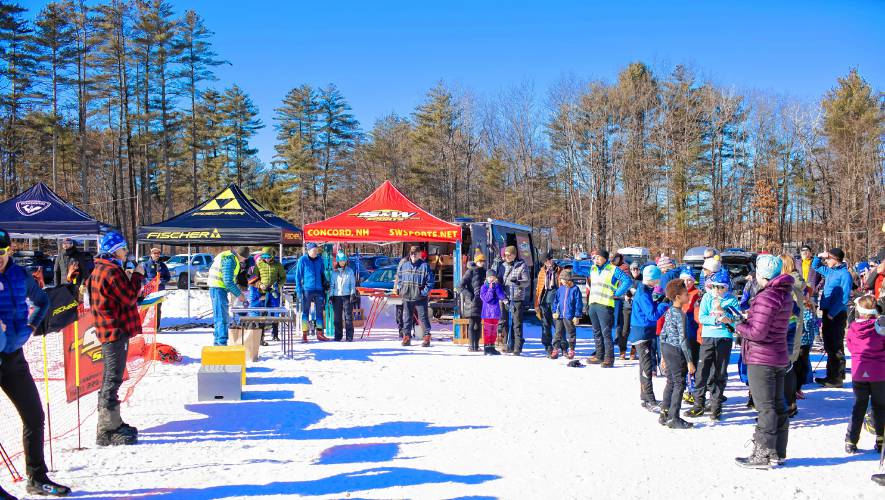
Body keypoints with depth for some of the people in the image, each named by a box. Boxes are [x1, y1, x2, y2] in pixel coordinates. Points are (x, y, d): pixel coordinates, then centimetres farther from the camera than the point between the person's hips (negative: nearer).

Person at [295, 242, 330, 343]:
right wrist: (299, 290, -6)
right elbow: (298, 276, -2)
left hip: (318, 289, 4)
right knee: (305, 311, 1)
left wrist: (325, 284, 16)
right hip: (307, 289, -4)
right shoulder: (302, 260, -3)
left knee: (319, 311, 6)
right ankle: (304, 334, 4)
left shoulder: (319, 260, 8)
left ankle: (320, 333, 12)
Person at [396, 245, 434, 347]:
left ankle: (427, 337, 7)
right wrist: (400, 289, 6)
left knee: (423, 317, 0)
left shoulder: (425, 266, -4)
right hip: (407, 297, 4)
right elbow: (399, 278, 19)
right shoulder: (404, 265, 8)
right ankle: (406, 337, 16)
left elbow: (430, 281, -4)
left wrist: (424, 292, -12)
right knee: (407, 318, 8)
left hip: (420, 298, -4)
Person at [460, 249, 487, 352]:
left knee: (478, 324, 9)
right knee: (472, 324, -6)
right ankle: (472, 346, -5)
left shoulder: (484, 271, 14)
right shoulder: (471, 271, -4)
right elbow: (461, 286, -8)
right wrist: (469, 296, -14)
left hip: (481, 301, 6)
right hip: (472, 301, -6)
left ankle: (476, 345, 15)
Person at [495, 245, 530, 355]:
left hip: (517, 298, -5)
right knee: (505, 322, 8)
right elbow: (499, 280, 19)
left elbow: (527, 281, -7)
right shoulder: (502, 266, 12)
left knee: (517, 324, -5)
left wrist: (518, 282, -25)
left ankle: (517, 347, -1)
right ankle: (509, 345, 18)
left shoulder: (522, 266, -2)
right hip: (505, 298, 5)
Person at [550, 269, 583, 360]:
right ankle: (556, 349, 11)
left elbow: (579, 303, -6)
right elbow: (555, 301, 14)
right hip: (559, 316, 4)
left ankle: (571, 350, 16)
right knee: (558, 333, 7)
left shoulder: (575, 289, -6)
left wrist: (577, 316, -9)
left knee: (571, 333, 6)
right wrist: (554, 311, 5)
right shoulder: (560, 289, 7)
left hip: (570, 316, -4)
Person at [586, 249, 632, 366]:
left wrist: (617, 294, -11)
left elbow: (628, 281, -12)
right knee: (597, 332, 12)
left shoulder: (613, 270, -6)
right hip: (592, 304, 7)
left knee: (606, 333, -9)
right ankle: (599, 356, 21)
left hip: (605, 305, -7)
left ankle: (609, 358, -5)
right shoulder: (593, 269, 14)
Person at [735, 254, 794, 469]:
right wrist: (750, 318, 8)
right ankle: (778, 453, 24)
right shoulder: (785, 294, 9)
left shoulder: (766, 297, -21)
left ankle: (763, 455, 5)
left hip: (761, 360, -9)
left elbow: (758, 333, -23)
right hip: (779, 358, 9)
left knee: (765, 407, -3)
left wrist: (739, 326, -6)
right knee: (778, 405, 15)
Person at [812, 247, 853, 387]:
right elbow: (815, 266, 32)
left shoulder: (844, 274, -12)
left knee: (836, 347, -5)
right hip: (827, 312, 8)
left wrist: (832, 313, -20)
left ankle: (837, 378, -1)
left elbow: (844, 298, -18)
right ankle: (831, 375, 21)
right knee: (829, 345, 13)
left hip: (837, 314, -8)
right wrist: (819, 256, 13)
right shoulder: (829, 271, 13)